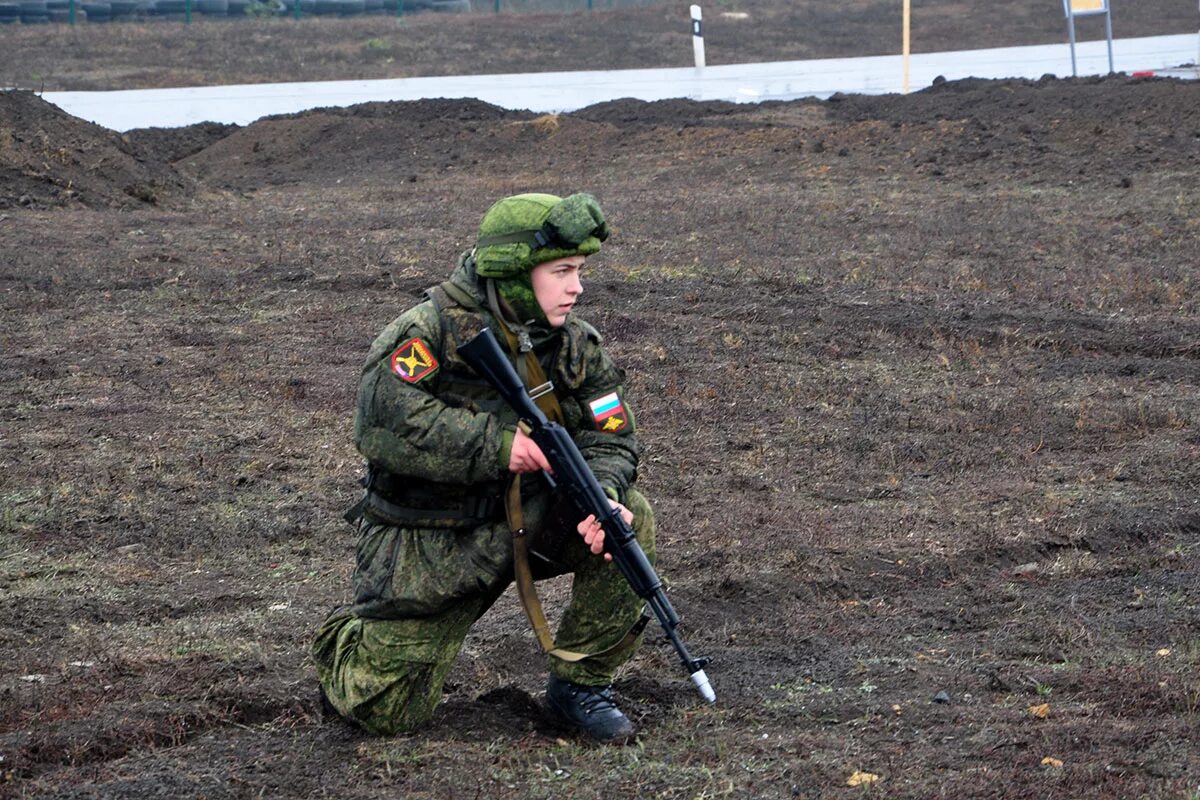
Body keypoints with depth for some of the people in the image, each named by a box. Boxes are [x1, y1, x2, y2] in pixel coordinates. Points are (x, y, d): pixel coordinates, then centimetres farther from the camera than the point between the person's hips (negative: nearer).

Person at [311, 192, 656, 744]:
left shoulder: (573, 343, 0)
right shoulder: (430, 331, -18)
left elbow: (609, 433, -3)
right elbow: (383, 421, -32)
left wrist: (604, 496, -26)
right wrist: (496, 444, -34)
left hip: (524, 519, 5)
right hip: (427, 545, -4)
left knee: (631, 521, -20)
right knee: (384, 710, -6)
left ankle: (580, 683, -4)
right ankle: (351, 638, 31)